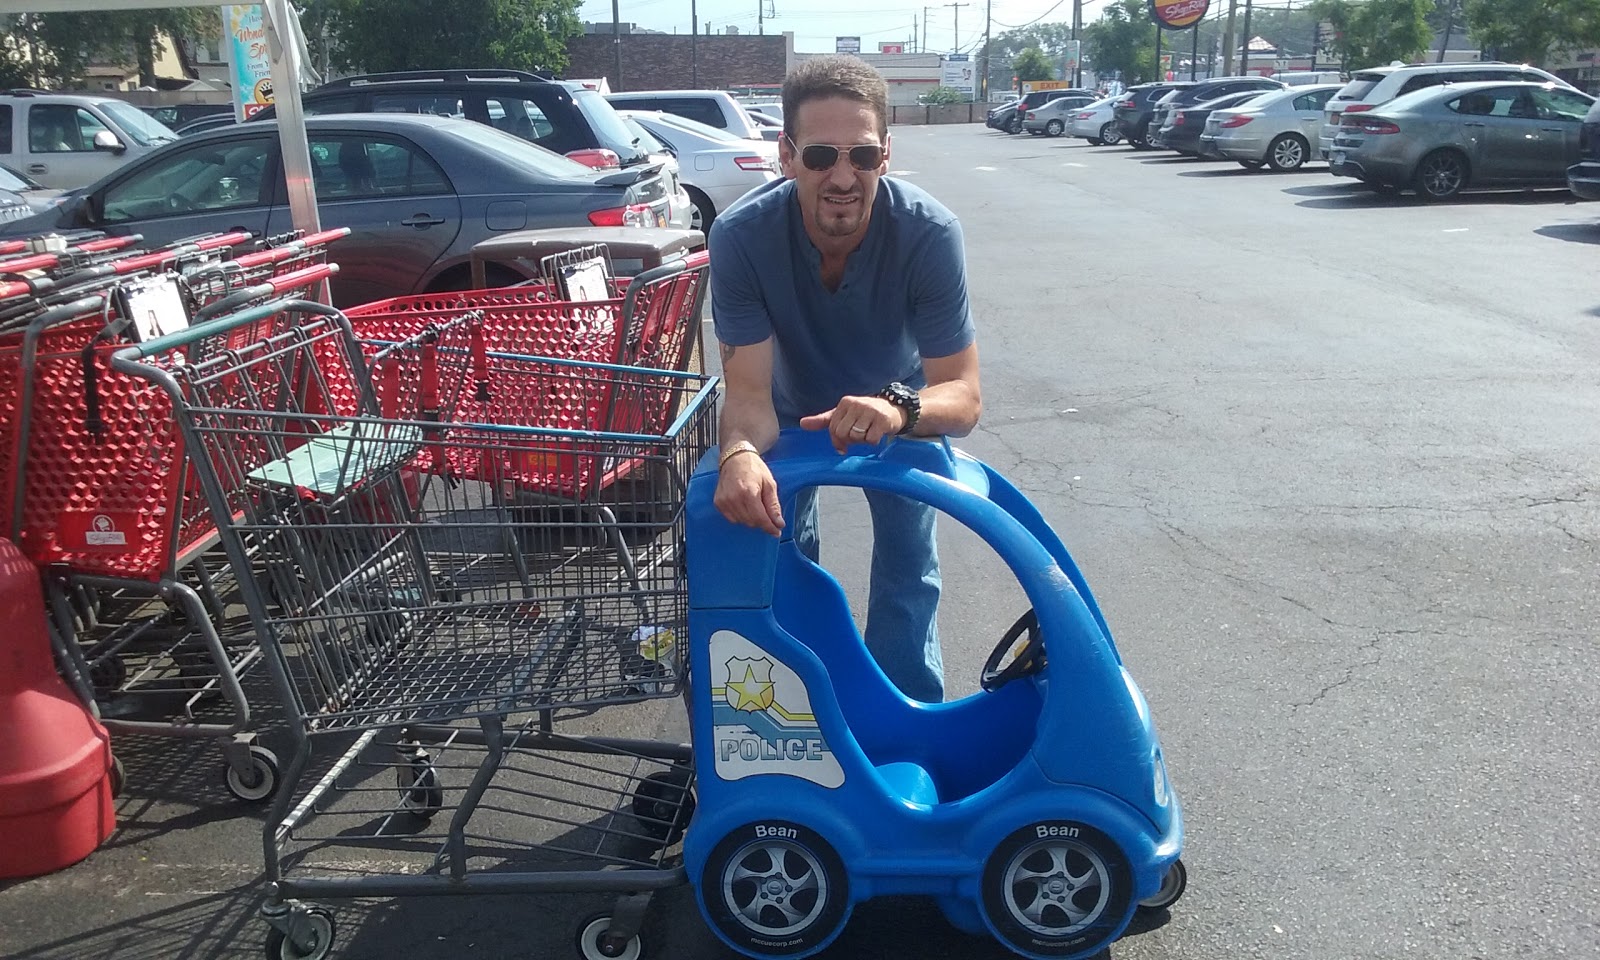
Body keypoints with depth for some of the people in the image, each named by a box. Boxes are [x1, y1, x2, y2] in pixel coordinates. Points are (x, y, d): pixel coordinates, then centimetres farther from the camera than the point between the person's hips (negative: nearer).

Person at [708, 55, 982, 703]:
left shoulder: (929, 233, -36)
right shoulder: (742, 236, -34)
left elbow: (963, 395, -36)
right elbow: (748, 390, -34)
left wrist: (896, 410, -59)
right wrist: (739, 452, -57)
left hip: (903, 409, 0)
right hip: (793, 408, 1)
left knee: (908, 571, -1)